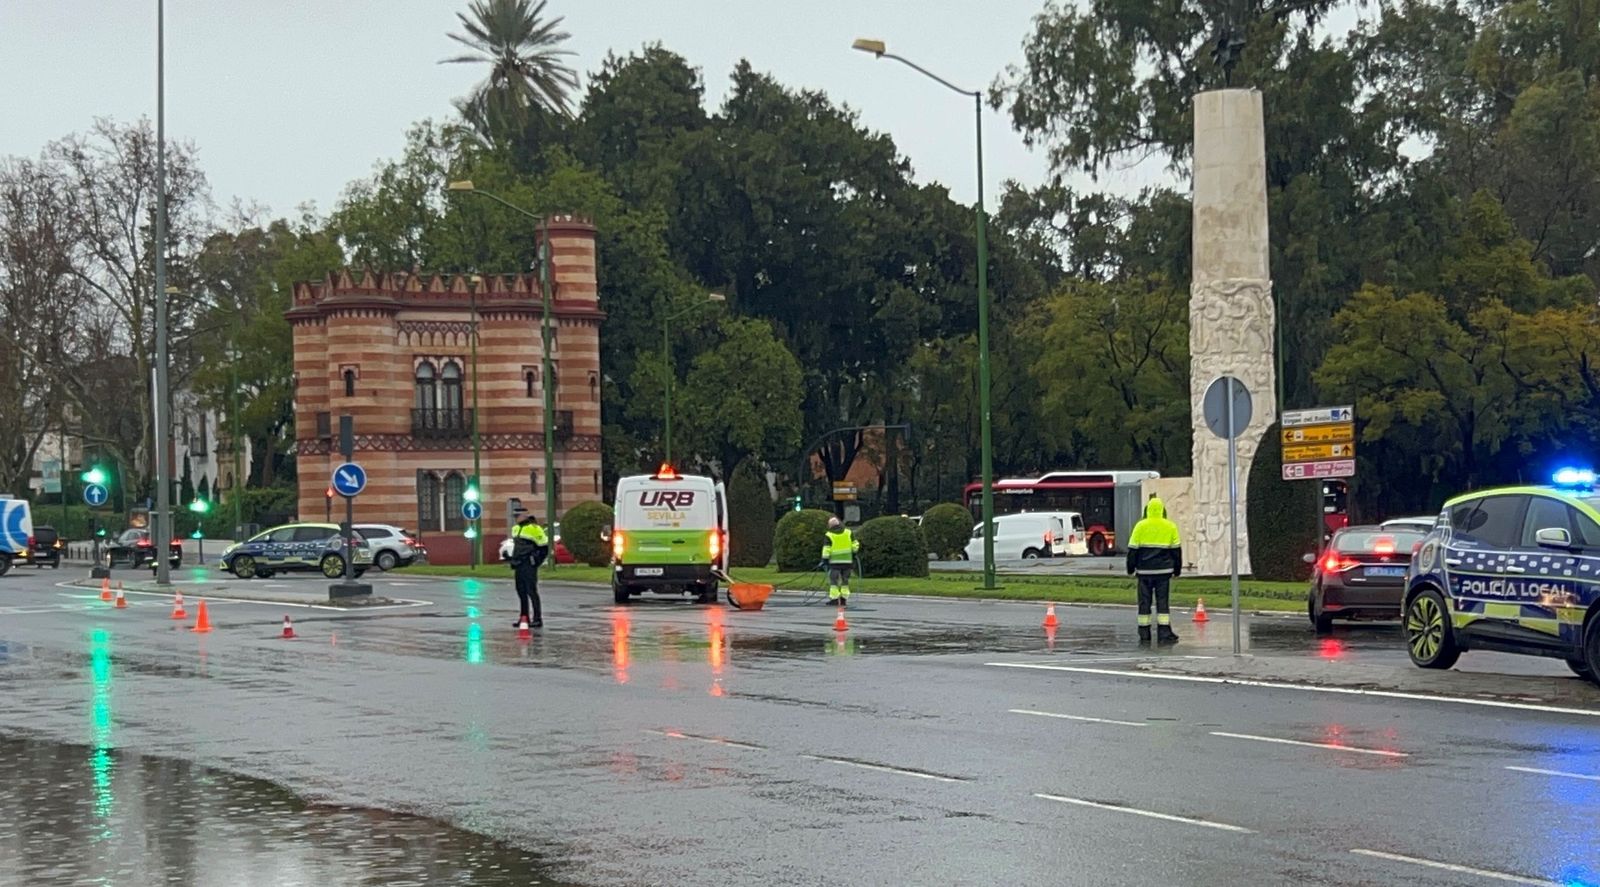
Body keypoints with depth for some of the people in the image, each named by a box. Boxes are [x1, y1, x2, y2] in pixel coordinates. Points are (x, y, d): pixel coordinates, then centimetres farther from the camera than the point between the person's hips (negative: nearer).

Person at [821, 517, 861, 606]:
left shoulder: (829, 536, -5)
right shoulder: (848, 533, 5)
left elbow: (826, 550, -9)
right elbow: (855, 545, 7)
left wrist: (825, 560, -3)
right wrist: (854, 555, 19)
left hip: (834, 562, -3)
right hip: (847, 561, 3)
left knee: (833, 580, 1)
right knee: (845, 581, 11)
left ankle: (834, 598, -7)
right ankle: (844, 599, 11)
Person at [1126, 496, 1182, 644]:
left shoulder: (1140, 526, -1)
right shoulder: (1170, 527, 2)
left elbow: (1133, 549, 1)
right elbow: (1176, 550, 7)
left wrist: (1131, 569, 10)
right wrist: (1177, 570, 15)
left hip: (1144, 571, 0)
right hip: (1163, 571, 0)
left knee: (1144, 603, 4)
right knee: (1163, 603, 2)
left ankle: (1144, 635, 5)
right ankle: (1164, 634, -4)